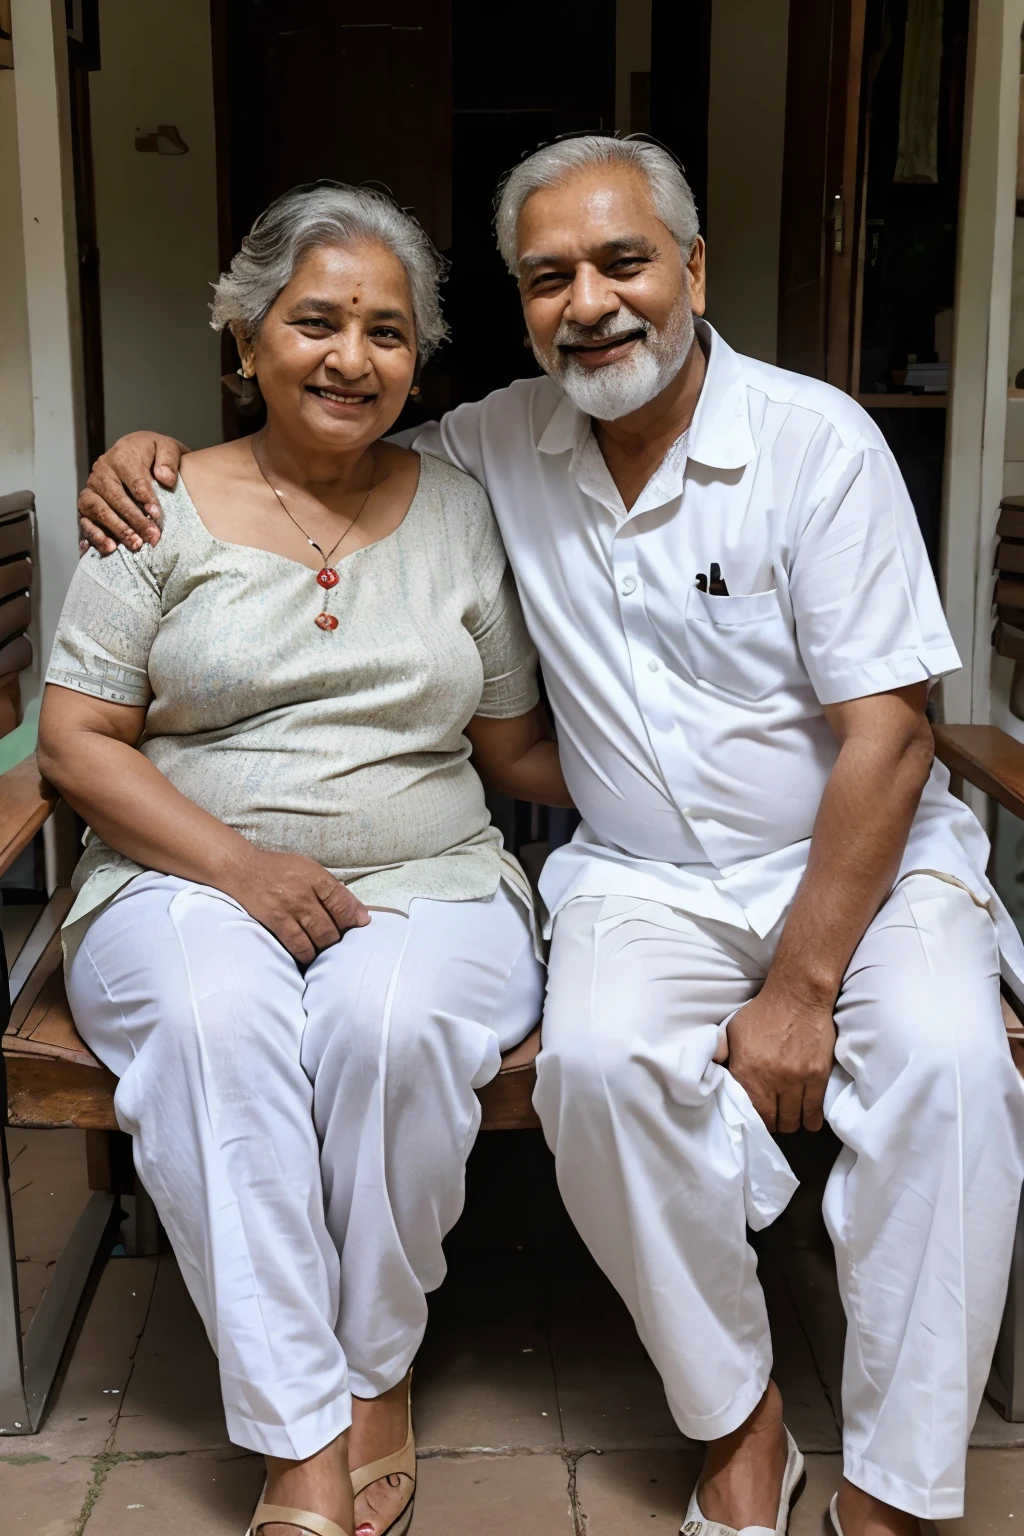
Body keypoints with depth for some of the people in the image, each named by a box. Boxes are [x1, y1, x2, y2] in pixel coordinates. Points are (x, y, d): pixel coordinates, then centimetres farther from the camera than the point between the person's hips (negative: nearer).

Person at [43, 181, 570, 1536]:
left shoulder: (460, 512, 9)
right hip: (191, 882, 0)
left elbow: (516, 746, 11)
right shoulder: (165, 510, 4)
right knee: (215, 1014, -33)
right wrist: (238, 865, -13)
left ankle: (379, 1375, -8)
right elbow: (75, 741, 0)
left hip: (428, 889, 1)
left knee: (391, 1018, -32)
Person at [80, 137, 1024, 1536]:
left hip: (864, 857, -1)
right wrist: (160, 453, 1)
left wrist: (801, 987, -16)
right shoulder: (501, 445, 2)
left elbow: (886, 732, -12)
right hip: (646, 880, 2)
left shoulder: (817, 440, -10)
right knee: (599, 1057, -29)